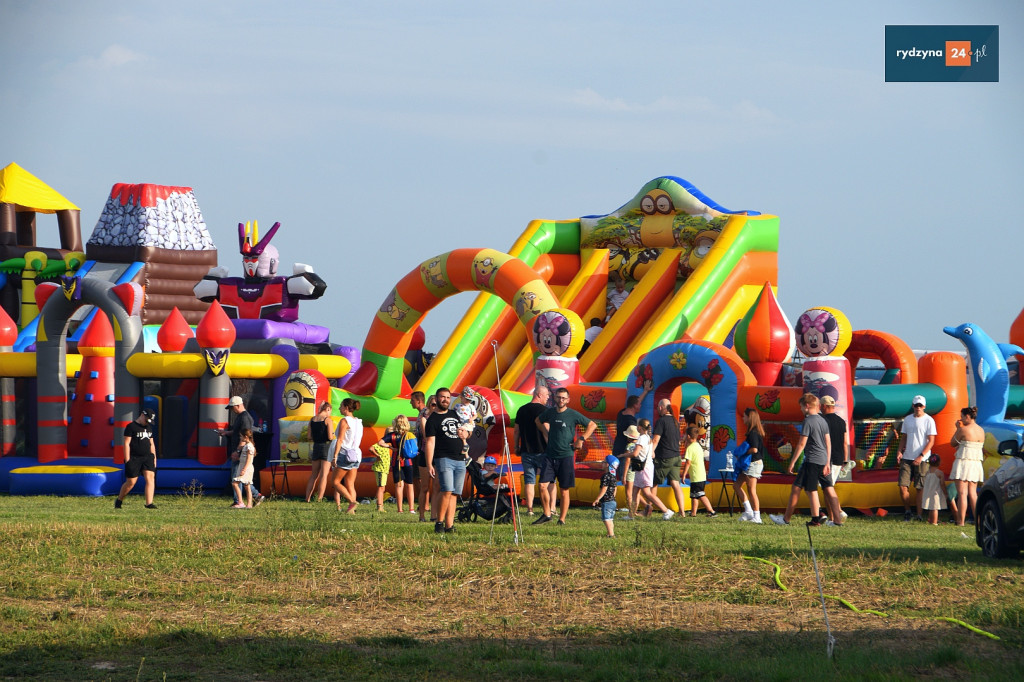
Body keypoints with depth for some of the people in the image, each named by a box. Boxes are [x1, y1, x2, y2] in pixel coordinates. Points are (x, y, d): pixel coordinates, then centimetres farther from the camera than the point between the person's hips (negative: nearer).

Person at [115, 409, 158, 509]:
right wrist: (127, 460, -13)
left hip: (147, 457, 6)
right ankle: (118, 501, 21)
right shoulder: (131, 427, -5)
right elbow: (126, 443, -8)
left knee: (150, 478, -13)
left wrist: (154, 459, 19)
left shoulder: (149, 427, 16)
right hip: (134, 458, -6)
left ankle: (149, 503, -18)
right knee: (131, 482, -1)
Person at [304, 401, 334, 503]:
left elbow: (310, 436, 9)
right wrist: (334, 435, 7)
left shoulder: (312, 420, 7)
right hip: (326, 447, -6)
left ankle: (307, 498, 15)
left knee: (313, 475, 16)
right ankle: (319, 500, -10)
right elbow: (330, 437, -15)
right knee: (324, 475, -4)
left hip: (316, 447, 6)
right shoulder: (328, 420, -10)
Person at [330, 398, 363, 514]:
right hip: (356, 455, 8)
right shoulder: (358, 422, 13)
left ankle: (352, 501, -16)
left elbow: (340, 440, -16)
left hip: (345, 454, -8)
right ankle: (351, 509, -1)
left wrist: (335, 455, -16)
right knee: (350, 484, 8)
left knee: (335, 482, 0)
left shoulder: (344, 421, -11)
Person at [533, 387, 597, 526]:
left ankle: (562, 519, 10)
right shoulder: (549, 412, 6)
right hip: (550, 455, 3)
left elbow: (592, 425, 3)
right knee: (543, 485, -6)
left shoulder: (573, 415, -5)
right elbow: (538, 421, 28)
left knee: (564, 490, 1)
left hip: (566, 456, -3)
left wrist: (581, 439, -4)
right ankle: (547, 514, 10)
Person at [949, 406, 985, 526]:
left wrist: (957, 428, 8)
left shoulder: (963, 429, -12)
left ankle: (960, 521, -9)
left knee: (962, 493, -6)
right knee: (972, 493, 13)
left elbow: (953, 443, 0)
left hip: (963, 462, -7)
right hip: (976, 464, 7)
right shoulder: (981, 431, 9)